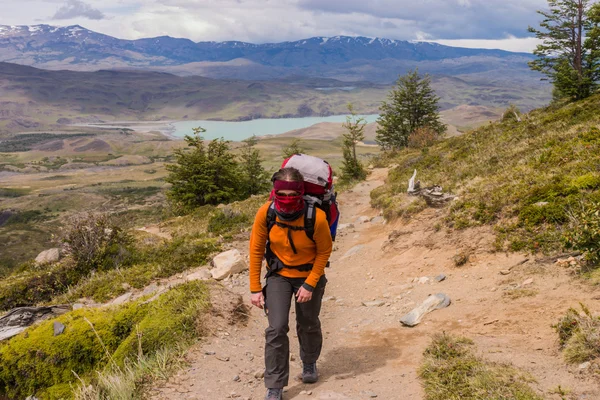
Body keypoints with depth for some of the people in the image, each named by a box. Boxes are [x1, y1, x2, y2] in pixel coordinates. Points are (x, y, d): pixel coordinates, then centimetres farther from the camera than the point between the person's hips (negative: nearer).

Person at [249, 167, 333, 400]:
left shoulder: (317, 217, -29)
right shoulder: (265, 214, -23)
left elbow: (324, 252, -13)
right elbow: (256, 250, -10)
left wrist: (310, 285, -16)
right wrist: (255, 288, -8)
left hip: (310, 275, 0)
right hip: (278, 275, 1)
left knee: (308, 325, 18)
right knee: (276, 328, -9)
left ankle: (309, 364, 49)